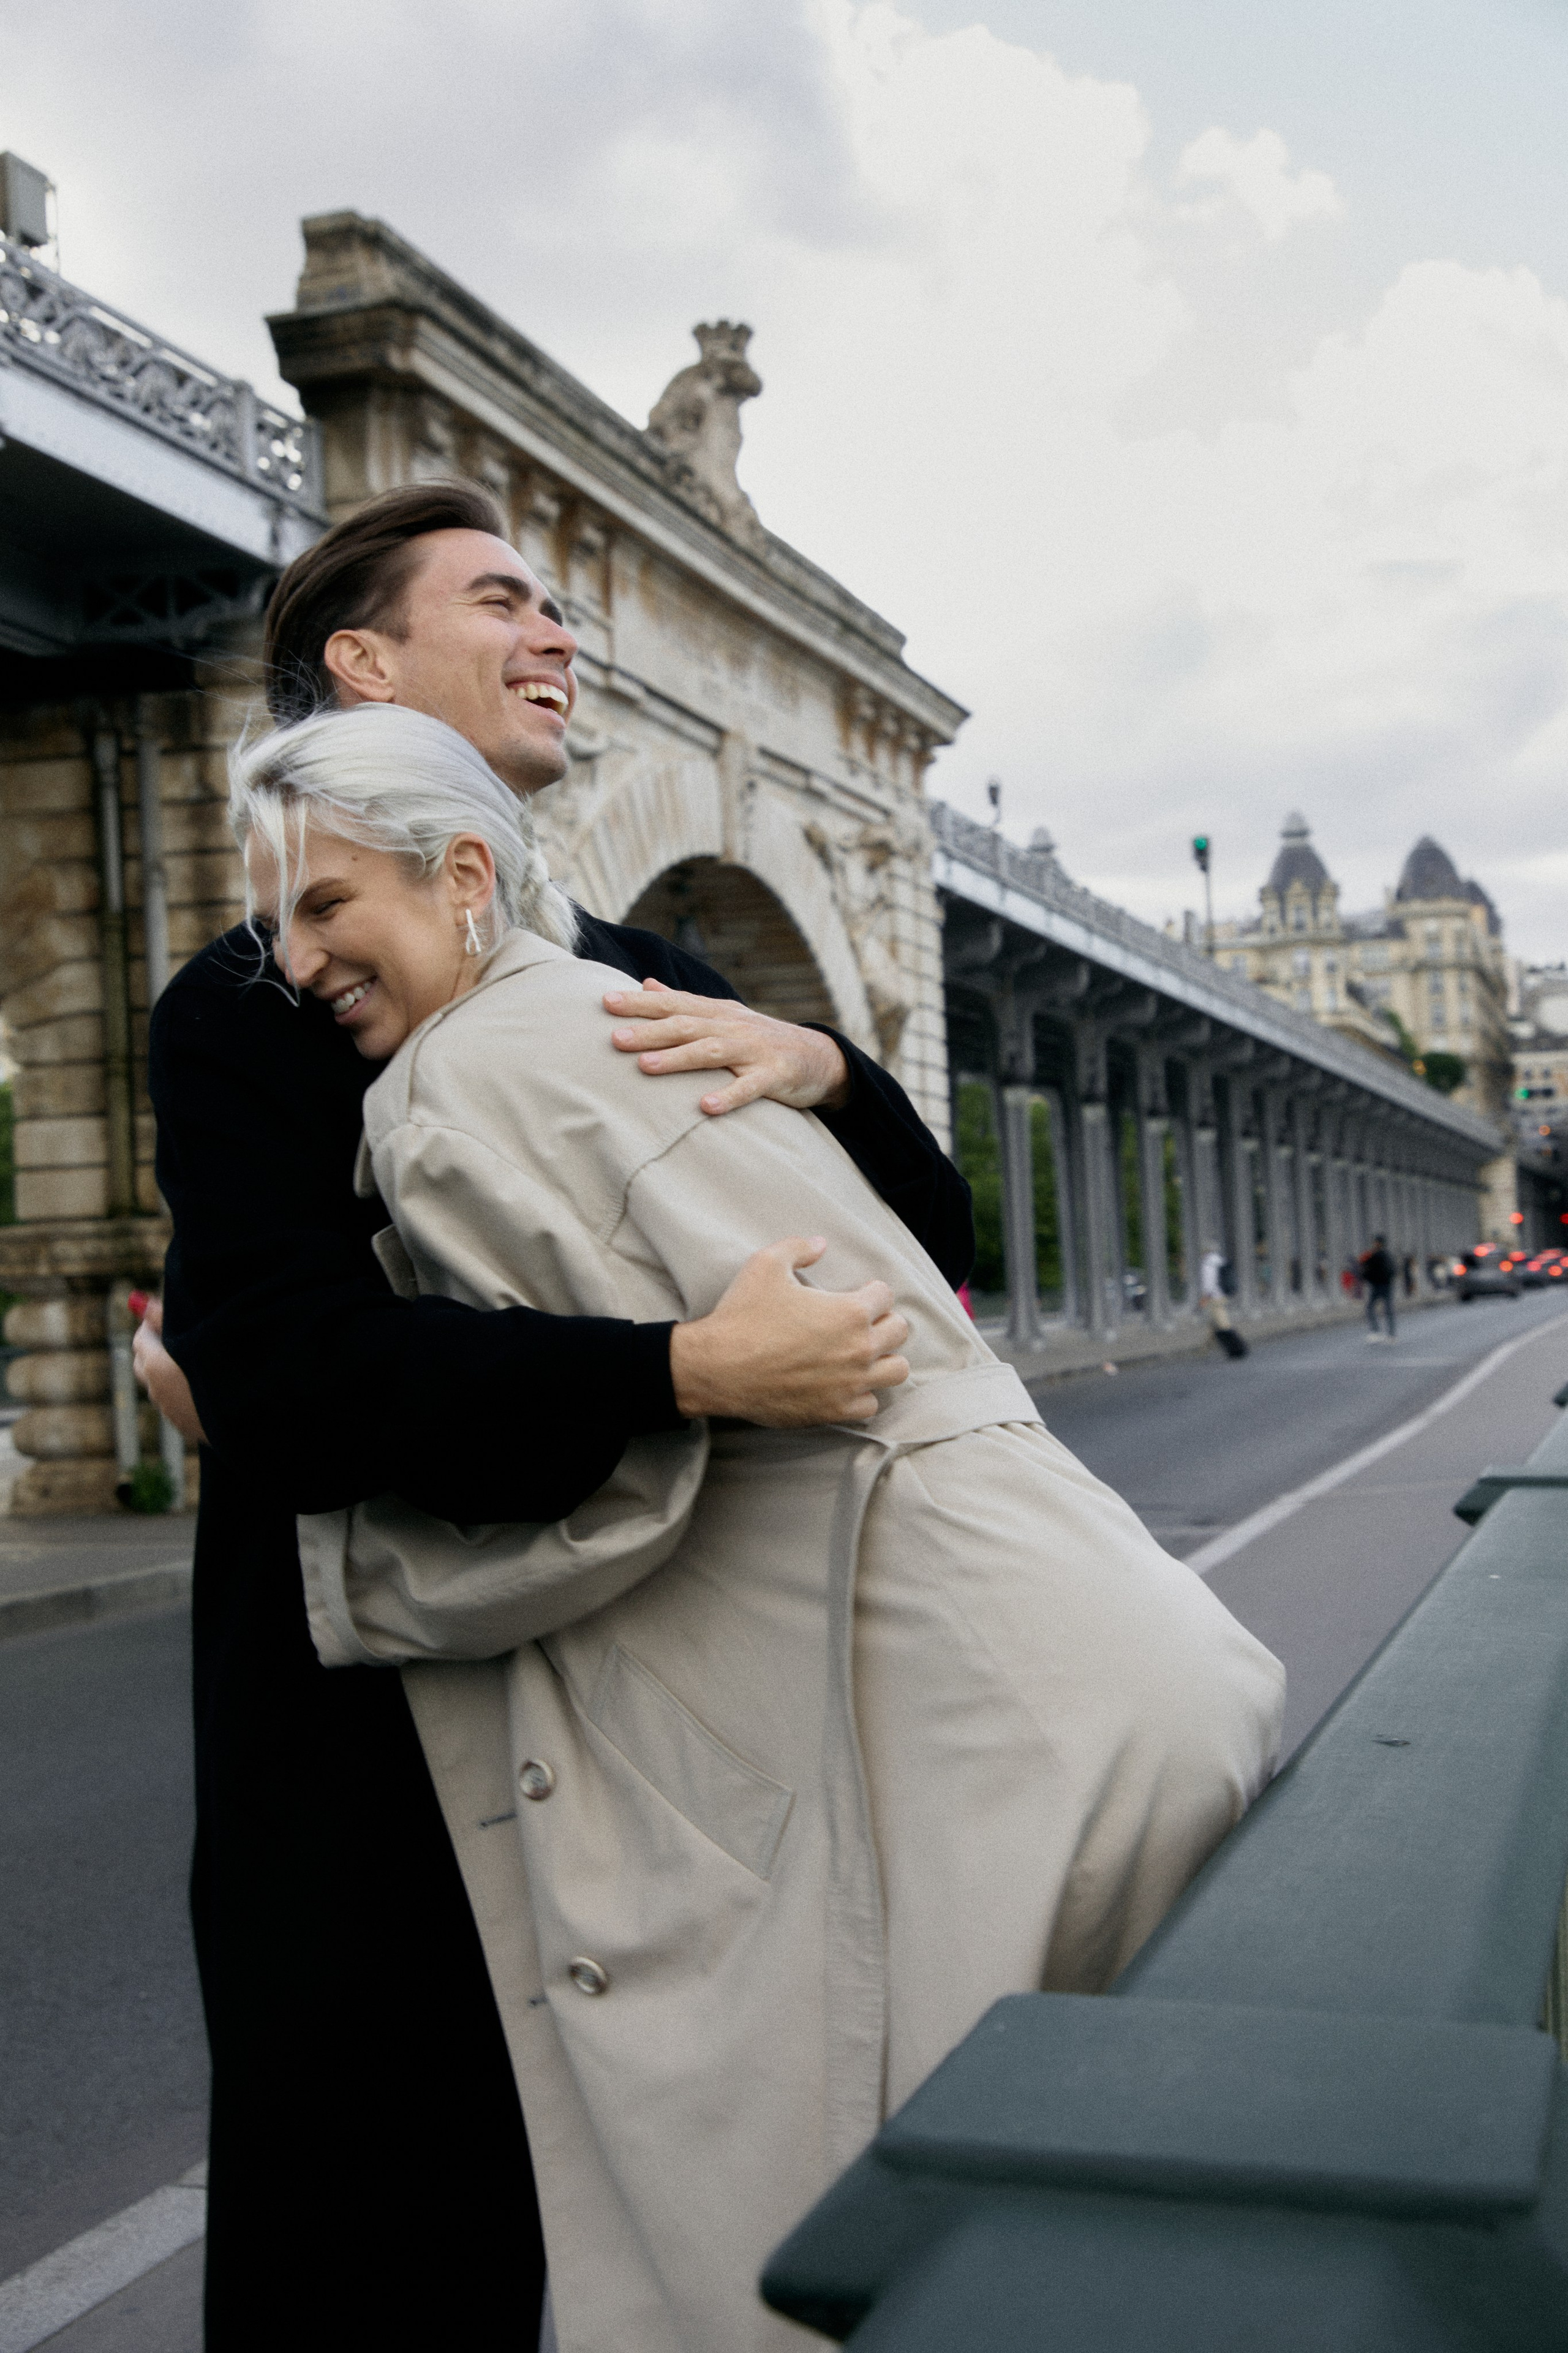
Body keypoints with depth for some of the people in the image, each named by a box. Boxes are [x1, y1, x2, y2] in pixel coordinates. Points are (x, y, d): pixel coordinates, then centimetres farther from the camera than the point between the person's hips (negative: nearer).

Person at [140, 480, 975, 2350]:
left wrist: (824, 1070, -14)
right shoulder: (249, 1008, -8)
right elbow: (282, 1369, -23)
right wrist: (682, 1370, -33)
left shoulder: (651, 987, 9)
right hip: (380, 1765, -5)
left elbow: (932, 1239, 8)